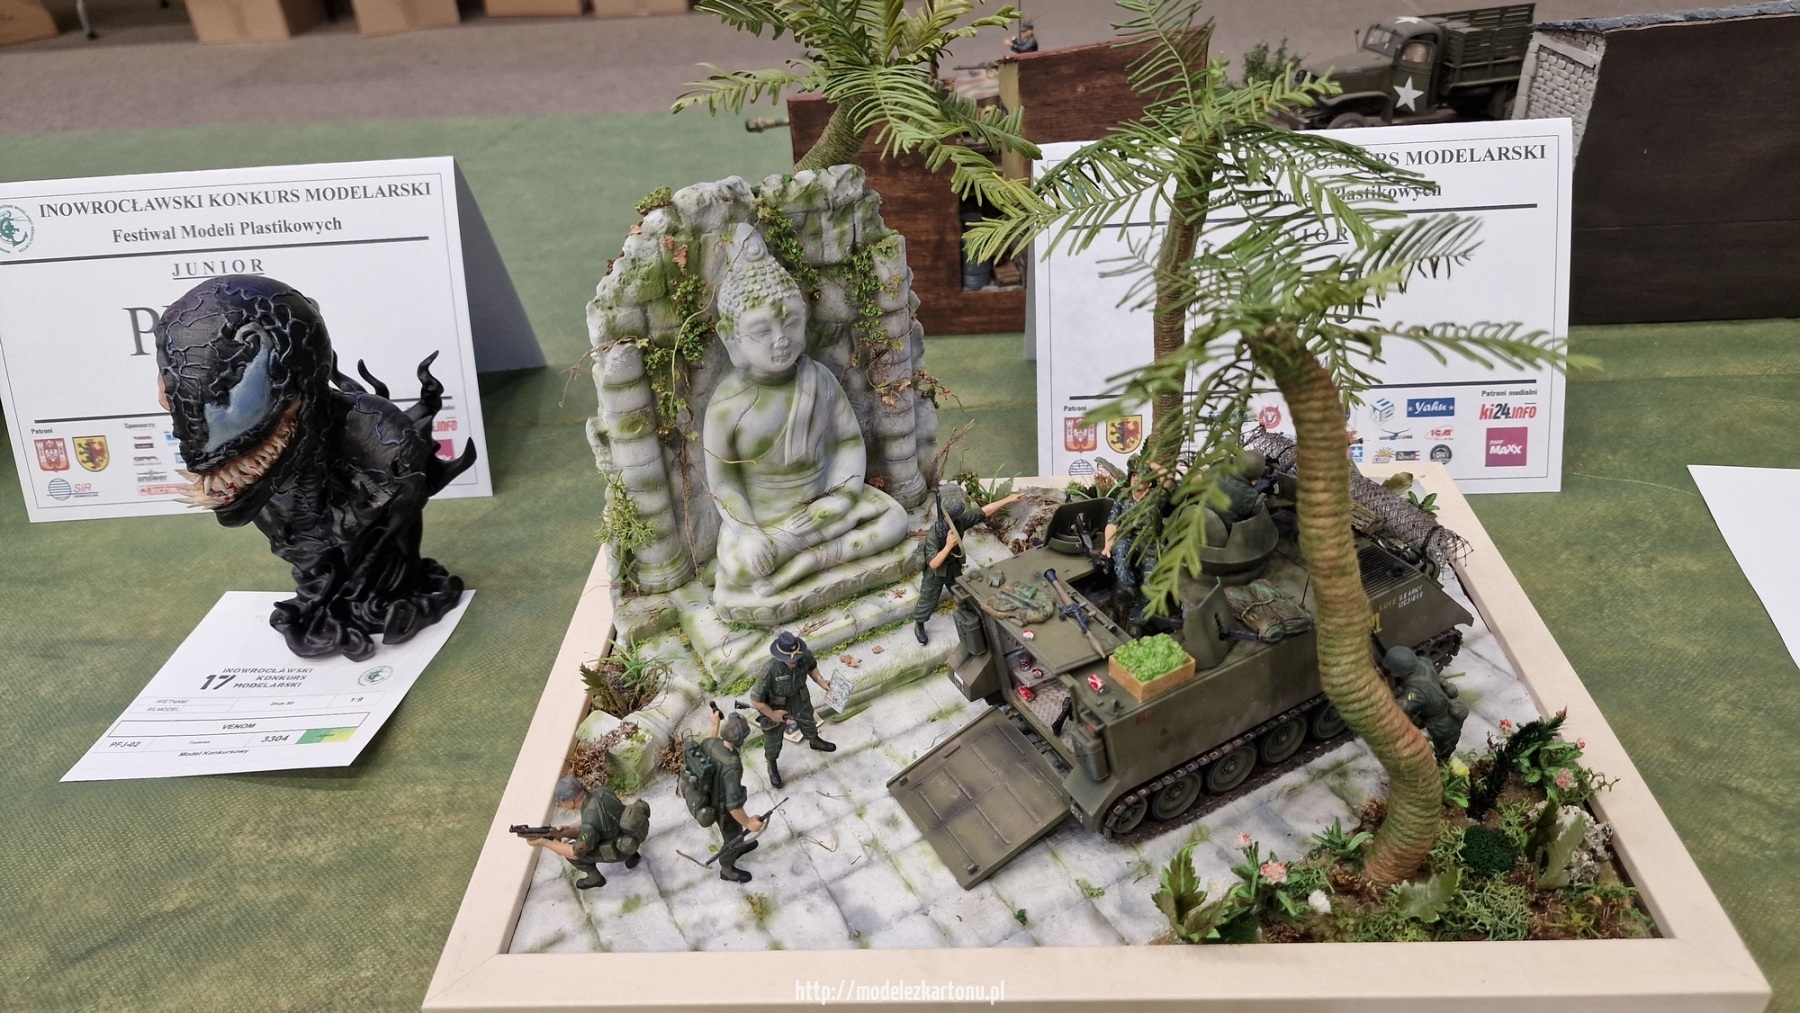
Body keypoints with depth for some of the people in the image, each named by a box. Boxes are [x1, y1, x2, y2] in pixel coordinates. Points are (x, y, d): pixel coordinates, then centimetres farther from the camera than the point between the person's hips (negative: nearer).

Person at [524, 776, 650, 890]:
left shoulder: (591, 822, -33)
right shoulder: (602, 791, -13)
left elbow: (576, 852, -19)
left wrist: (544, 843, -14)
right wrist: (566, 829, -5)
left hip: (621, 848, -7)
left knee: (571, 851, -4)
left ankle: (595, 878, 20)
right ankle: (631, 855, 26)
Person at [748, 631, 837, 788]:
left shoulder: (805, 656, -29)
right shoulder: (769, 671, -43)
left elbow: (812, 666, 0)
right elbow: (756, 700, -32)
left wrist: (820, 681, -12)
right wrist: (773, 715, -20)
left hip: (800, 700, 4)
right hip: (775, 707, -4)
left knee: (808, 722, 33)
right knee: (773, 739, 21)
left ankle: (815, 742, 67)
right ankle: (772, 766, 51)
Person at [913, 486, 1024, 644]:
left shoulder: (960, 520, -23)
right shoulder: (934, 533, -40)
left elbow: (985, 511, -14)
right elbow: (933, 564, -38)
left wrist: (1007, 500, -15)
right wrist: (948, 546, -47)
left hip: (954, 569, 6)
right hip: (935, 575, -6)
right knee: (927, 603, 17)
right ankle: (918, 625, 45)